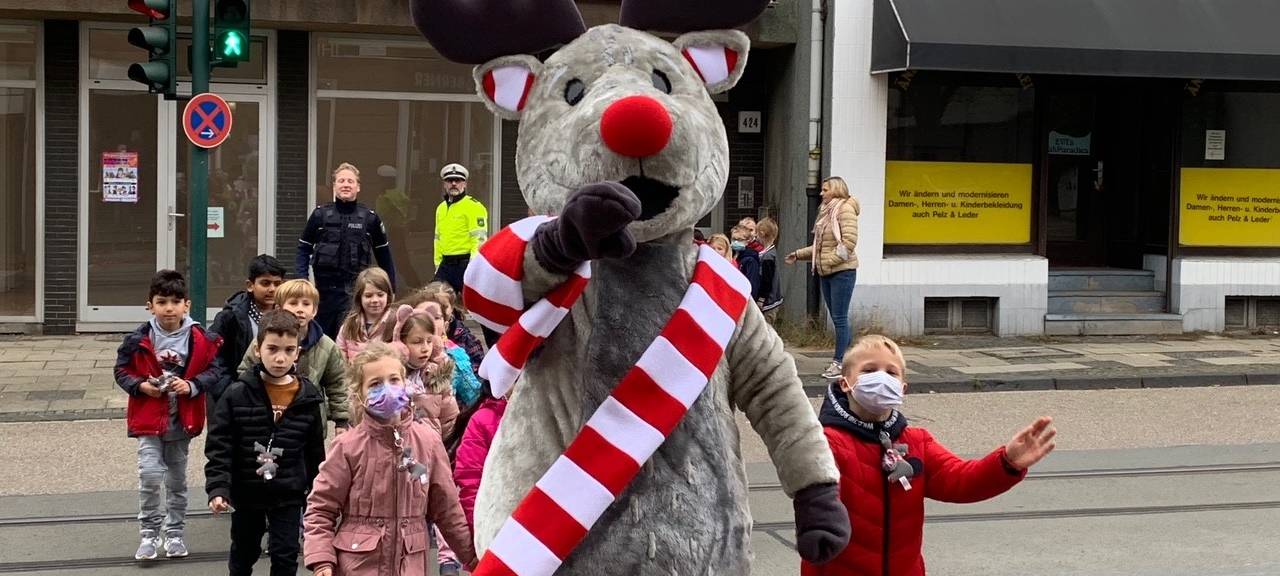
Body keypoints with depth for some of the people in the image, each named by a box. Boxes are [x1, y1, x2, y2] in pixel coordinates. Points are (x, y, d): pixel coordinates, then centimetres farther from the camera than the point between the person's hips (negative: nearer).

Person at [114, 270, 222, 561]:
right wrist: (141, 386, -18)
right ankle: (149, 532, 3)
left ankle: (174, 532, 29)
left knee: (177, 479, 14)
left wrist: (192, 386, -19)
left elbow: (213, 371, -2)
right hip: (149, 418, -2)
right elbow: (121, 371, 0)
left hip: (182, 420, 2)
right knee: (150, 474, -14)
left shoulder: (201, 340, -8)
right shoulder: (138, 340, -9)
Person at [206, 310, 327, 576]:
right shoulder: (237, 395, -12)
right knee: (243, 552, 19)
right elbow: (219, 446, -11)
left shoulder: (308, 398, -6)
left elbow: (315, 452, 3)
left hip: (289, 495, 0)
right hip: (246, 492, 0)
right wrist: (218, 488, -21)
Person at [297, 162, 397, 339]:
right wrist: (302, 280, -4)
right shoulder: (320, 215, 2)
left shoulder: (370, 218, 1)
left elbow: (384, 255, 8)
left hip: (354, 290, -2)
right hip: (324, 289, 2)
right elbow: (304, 248, 8)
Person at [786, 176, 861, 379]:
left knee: (839, 318, -7)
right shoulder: (826, 211, 16)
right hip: (825, 272, 9)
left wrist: (830, 261, -18)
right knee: (837, 317, 10)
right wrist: (799, 254, 15)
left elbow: (849, 241, -19)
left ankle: (839, 362, -3)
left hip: (842, 271, -9)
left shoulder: (845, 208, -10)